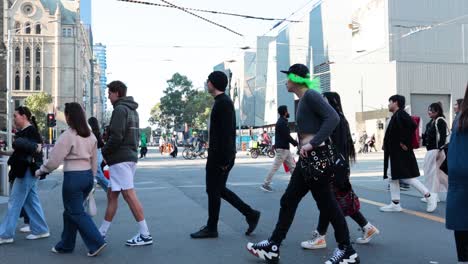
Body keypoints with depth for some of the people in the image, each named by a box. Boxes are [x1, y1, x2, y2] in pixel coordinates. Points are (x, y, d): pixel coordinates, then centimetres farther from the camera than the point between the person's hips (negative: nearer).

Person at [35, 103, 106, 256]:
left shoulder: (67, 136, -12)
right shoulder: (91, 136, 9)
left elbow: (54, 160, -12)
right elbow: (94, 161, 13)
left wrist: (40, 171, 4)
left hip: (73, 177, -7)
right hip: (88, 175, 8)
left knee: (76, 213, 1)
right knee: (71, 211, 18)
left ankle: (97, 243, -5)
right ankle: (66, 245, 27)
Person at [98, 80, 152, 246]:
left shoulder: (120, 109, -11)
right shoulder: (132, 110, 18)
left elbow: (116, 137, -21)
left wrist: (104, 152, -5)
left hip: (120, 159, -10)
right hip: (130, 156, 10)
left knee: (129, 195, -8)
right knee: (112, 195, 14)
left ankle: (145, 235, -4)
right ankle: (101, 233, 22)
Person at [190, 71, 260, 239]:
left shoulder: (223, 102, -14)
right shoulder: (223, 102, 17)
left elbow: (226, 133, -21)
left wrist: (225, 159, -23)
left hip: (220, 156, -10)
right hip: (217, 156, 10)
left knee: (214, 191, 0)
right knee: (218, 189, 15)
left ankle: (211, 228, 13)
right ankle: (250, 214, 18)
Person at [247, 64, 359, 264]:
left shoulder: (310, 95, -11)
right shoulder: (303, 99, 17)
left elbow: (333, 118, -22)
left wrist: (312, 143, -25)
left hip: (316, 155, -10)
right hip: (307, 157, 10)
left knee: (326, 204, 0)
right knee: (288, 201, 10)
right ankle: (273, 247, 18)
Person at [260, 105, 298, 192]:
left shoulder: (282, 121, 17)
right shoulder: (282, 122, -15)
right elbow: (287, 136, -18)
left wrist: (294, 142, 10)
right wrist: (296, 143, -7)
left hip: (285, 148, 10)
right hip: (282, 148, -10)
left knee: (292, 166, 11)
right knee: (275, 167, -6)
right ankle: (266, 184, -2)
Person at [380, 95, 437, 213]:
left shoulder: (400, 114, -15)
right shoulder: (396, 115, 13)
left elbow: (412, 126, -27)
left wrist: (404, 142, -21)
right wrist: (386, 145, 7)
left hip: (402, 153, -10)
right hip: (395, 153, 10)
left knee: (407, 177, -6)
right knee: (393, 176, 11)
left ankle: (429, 197, 6)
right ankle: (395, 204, 16)